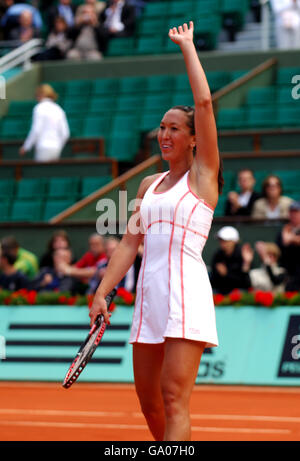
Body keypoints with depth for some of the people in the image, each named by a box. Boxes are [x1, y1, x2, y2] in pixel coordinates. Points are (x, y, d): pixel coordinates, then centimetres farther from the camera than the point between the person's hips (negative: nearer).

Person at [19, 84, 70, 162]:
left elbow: (36, 131, -14)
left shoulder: (40, 108, -7)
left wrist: (25, 147, -4)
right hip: (55, 150, 7)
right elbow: (65, 133, 10)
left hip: (44, 148, -7)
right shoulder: (58, 110, 13)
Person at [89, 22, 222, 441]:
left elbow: (204, 101, -8)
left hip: (186, 294, -7)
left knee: (174, 400, -14)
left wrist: (187, 46, 2)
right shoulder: (149, 185, 19)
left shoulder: (202, 176, 1)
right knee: (149, 403, 7)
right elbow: (130, 242, 16)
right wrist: (102, 292, 7)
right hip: (149, 293, 7)